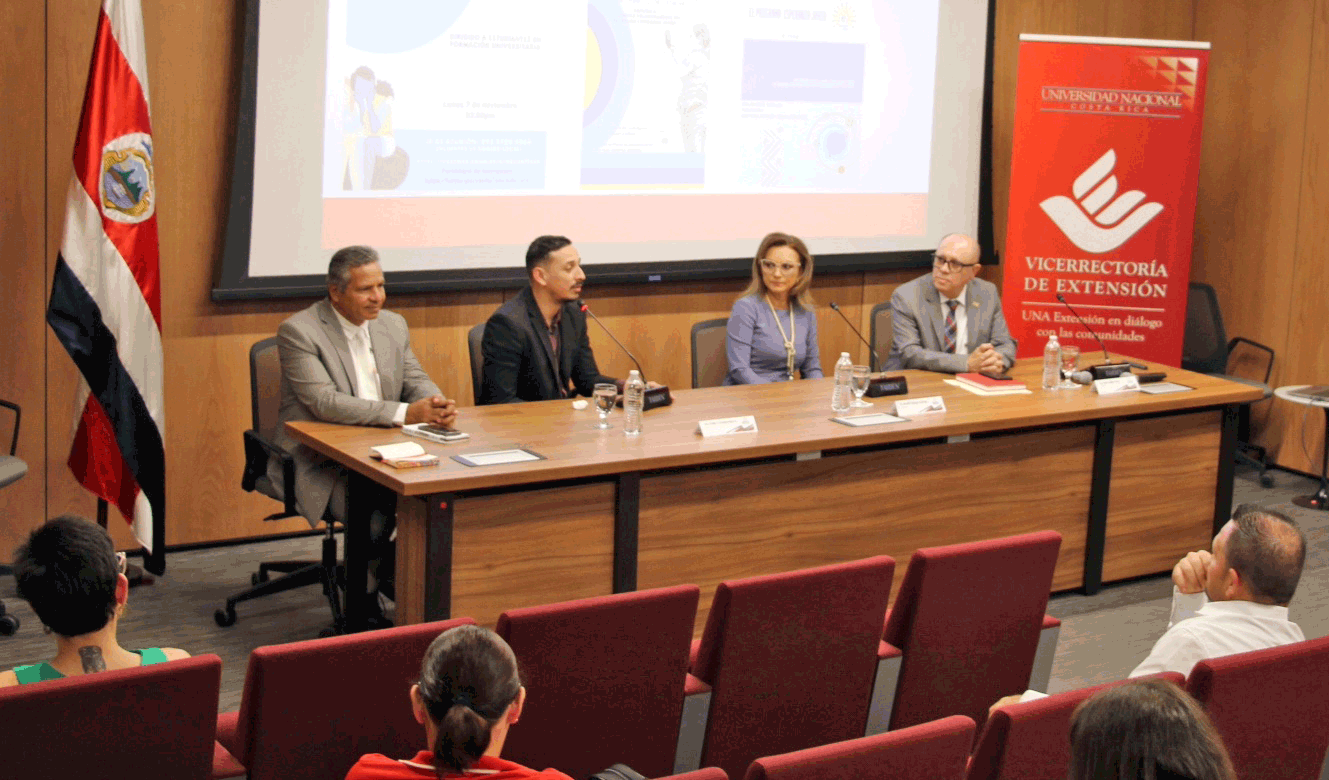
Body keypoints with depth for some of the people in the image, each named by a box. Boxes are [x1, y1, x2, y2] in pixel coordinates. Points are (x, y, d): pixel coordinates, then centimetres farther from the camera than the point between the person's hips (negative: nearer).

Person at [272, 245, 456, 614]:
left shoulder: (393, 325, 9)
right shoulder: (298, 331, -13)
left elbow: (416, 381, 10)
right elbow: (325, 403, -23)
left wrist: (437, 406, -17)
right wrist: (406, 413, -30)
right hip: (318, 463, -6)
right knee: (373, 519, -30)